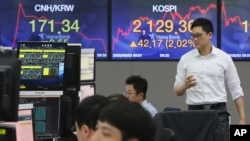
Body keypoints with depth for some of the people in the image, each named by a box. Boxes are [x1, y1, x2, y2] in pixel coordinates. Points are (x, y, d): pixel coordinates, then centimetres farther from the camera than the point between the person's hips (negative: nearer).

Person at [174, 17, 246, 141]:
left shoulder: (224, 58, 3)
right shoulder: (185, 59, 5)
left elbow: (236, 90, 5)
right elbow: (177, 91, 7)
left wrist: (242, 118, -2)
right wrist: (185, 86, -17)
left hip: (218, 112, -1)